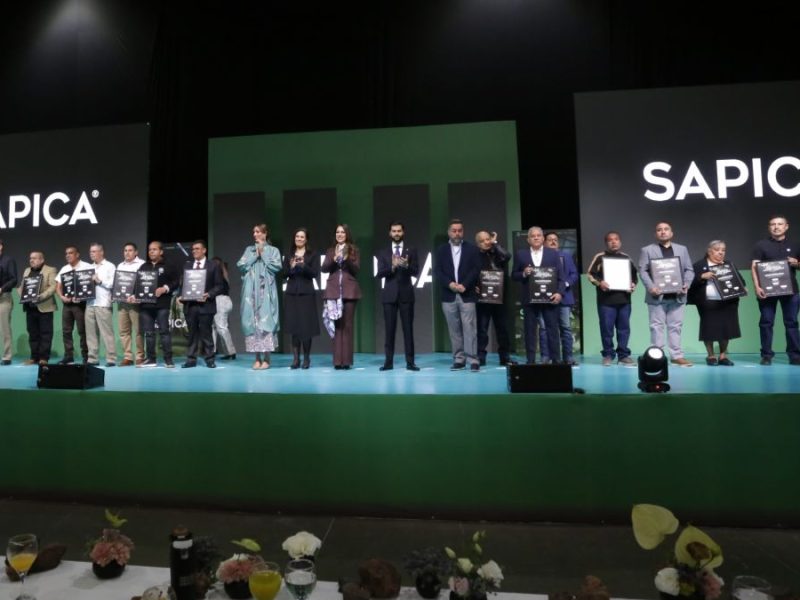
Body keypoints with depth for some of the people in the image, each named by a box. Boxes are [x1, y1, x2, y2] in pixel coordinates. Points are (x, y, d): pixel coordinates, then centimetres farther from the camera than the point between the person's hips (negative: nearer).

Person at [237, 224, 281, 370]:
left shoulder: (273, 250, 8)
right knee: (252, 321, -1)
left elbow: (276, 267, -7)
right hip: (251, 291, 3)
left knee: (265, 321, -9)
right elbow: (240, 266, 5)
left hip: (266, 291, -3)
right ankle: (257, 358, 5)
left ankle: (266, 358, -5)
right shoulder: (249, 250, 17)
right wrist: (255, 255, -1)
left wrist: (263, 254, -3)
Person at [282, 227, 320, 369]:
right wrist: (291, 267, -11)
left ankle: (306, 358, 6)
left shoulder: (313, 254, 4)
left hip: (307, 293, -2)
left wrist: (304, 266, -18)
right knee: (293, 326, 0)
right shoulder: (289, 254, 13)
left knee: (306, 326, -4)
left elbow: (315, 273, -3)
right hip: (291, 293, 3)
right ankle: (295, 358, 5)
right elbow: (284, 274, 9)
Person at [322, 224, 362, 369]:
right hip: (334, 290, 2)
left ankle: (346, 360, 3)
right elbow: (324, 269, 3)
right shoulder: (330, 251, 13)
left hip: (349, 290, -2)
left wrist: (347, 259, -16)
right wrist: (334, 259, -13)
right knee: (336, 325, 0)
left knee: (347, 325, -1)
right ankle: (337, 360, 3)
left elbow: (356, 270, -1)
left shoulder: (354, 250, 7)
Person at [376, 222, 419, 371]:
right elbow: (379, 274, -2)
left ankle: (410, 362, 5)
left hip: (406, 294, 0)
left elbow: (416, 272, -2)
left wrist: (406, 265, -23)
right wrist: (392, 266, -19)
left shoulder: (411, 250, 6)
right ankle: (388, 361, 8)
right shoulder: (383, 252, 8)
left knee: (408, 329, 1)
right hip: (389, 294, 1)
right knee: (389, 329, 3)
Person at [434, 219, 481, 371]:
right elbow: (437, 272, 2)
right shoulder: (441, 250, 10)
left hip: (467, 295, -2)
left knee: (469, 328, -4)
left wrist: (464, 285, -14)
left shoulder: (472, 249, 7)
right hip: (449, 296, 2)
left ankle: (473, 360, -1)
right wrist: (450, 284, -13)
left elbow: (476, 270, -2)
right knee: (454, 330, 6)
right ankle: (459, 359, 12)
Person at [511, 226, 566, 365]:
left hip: (549, 298, 0)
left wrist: (559, 292, -10)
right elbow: (514, 275, 7)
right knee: (530, 331, 4)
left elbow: (561, 276, 3)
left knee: (553, 330, 3)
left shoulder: (553, 253, 7)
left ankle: (555, 360, 12)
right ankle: (531, 361, 11)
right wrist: (523, 274, -14)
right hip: (529, 299, 0)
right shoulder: (520, 254, 7)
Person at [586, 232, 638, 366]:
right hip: (606, 300, -3)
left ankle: (623, 355, 11)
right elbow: (590, 274, 0)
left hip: (624, 299, 3)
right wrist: (599, 283, -16)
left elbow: (634, 275, 20)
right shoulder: (600, 257, 4)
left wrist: (633, 285, 1)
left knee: (624, 328, 4)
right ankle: (608, 355, 8)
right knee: (606, 328, -2)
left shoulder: (626, 258, 15)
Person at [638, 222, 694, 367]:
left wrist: (686, 284, -6)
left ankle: (676, 356, 11)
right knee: (657, 326, 0)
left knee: (675, 326, 6)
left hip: (677, 296, 3)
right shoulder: (647, 250, 4)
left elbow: (689, 269, 12)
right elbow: (643, 271, -4)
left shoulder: (682, 249, 16)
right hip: (657, 296, -3)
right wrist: (651, 287, -17)